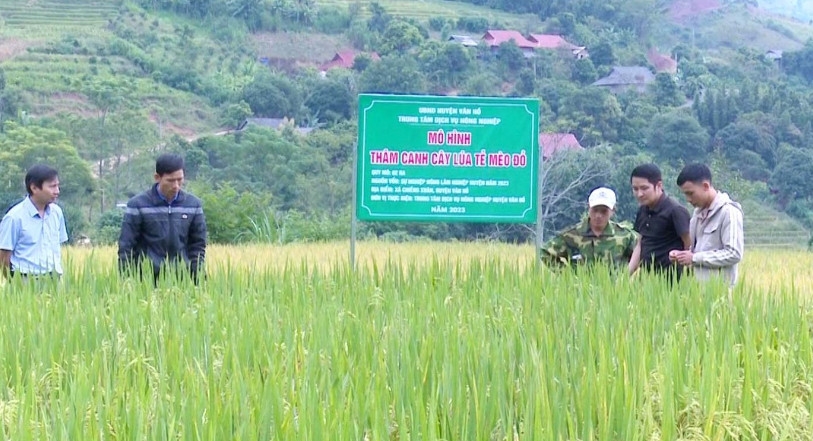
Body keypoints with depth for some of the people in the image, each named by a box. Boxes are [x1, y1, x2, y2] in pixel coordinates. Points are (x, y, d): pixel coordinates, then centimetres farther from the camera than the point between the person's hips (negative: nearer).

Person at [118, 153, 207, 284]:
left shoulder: (193, 205, 6)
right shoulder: (138, 205, -3)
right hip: (147, 280, -2)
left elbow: (198, 245, 12)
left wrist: (197, 278, 3)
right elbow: (126, 247, -1)